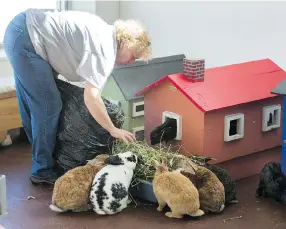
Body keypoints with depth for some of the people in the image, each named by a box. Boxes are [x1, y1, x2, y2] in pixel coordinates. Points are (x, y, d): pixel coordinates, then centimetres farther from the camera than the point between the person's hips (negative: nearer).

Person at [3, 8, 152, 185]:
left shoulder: (106, 34, 12)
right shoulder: (105, 50, -18)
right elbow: (91, 97, -24)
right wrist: (113, 130, -15)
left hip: (21, 28, 11)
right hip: (26, 40, -11)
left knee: (34, 104, 21)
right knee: (49, 106, -5)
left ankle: (41, 156, 35)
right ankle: (43, 170, 7)